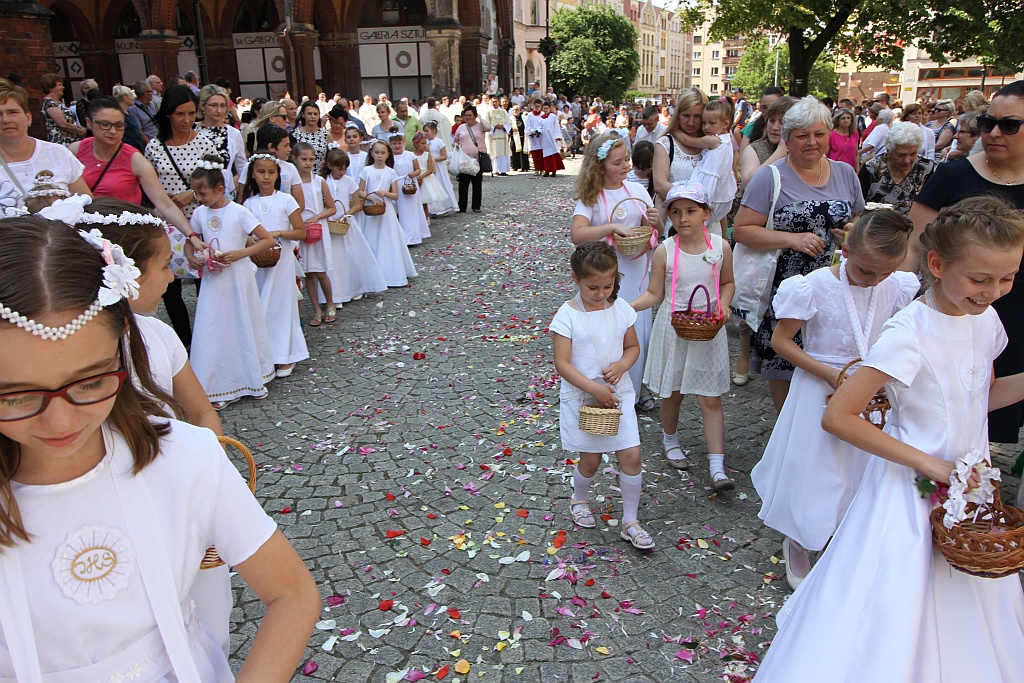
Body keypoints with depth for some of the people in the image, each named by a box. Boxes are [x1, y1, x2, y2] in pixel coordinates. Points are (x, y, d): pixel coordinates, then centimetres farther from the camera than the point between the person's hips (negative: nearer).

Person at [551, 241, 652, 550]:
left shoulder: (621, 308, -2)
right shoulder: (567, 315, -14)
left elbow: (633, 347, 8)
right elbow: (562, 363, -16)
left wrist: (621, 365, -13)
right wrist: (593, 388, -23)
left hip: (618, 393, 3)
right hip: (581, 397, -3)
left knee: (631, 455, -1)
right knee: (590, 459, 9)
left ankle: (630, 522, 16)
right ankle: (579, 499, 42)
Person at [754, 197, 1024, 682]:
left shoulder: (985, 319, -2)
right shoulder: (910, 335, -24)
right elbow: (837, 416, -27)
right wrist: (928, 464, -24)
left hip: (967, 484, 7)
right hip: (913, 493, -7)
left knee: (961, 622, 22)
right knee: (895, 624, 5)